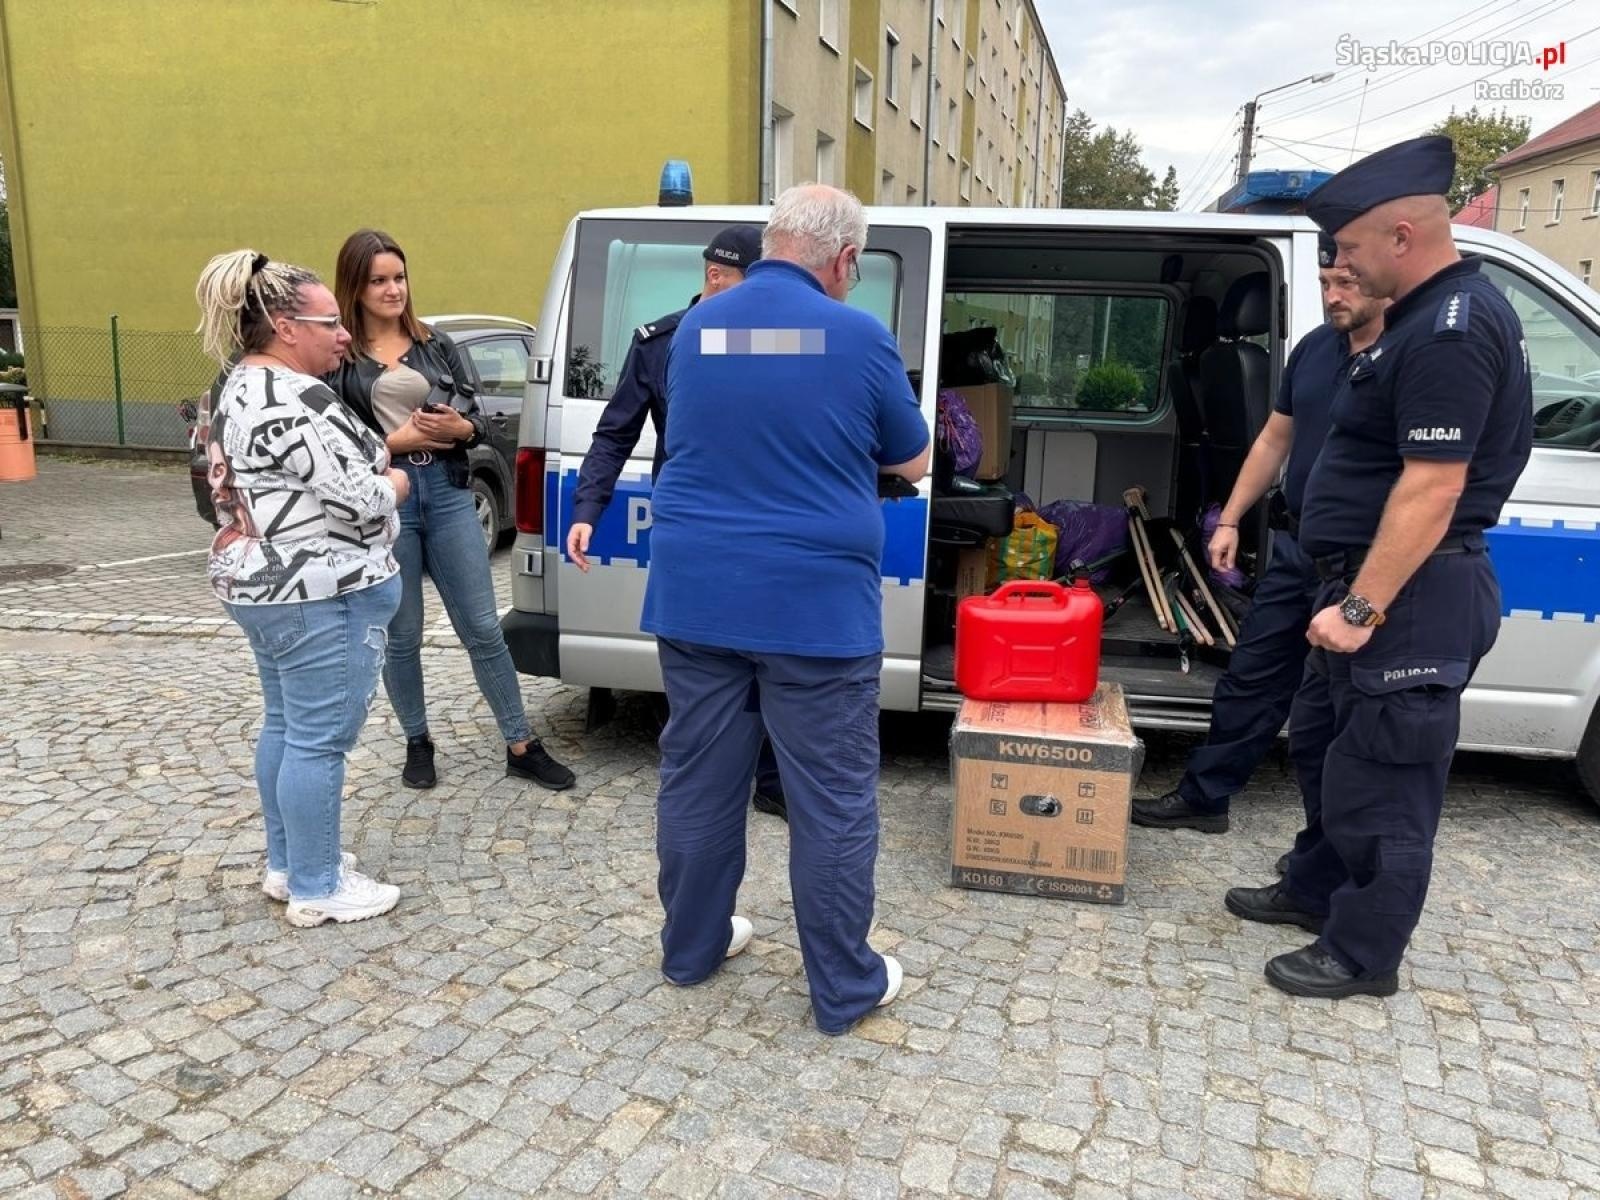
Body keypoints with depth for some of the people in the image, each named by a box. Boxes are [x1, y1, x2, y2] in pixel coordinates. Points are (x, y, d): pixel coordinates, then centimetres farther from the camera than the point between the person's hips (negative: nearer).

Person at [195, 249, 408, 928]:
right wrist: (396, 483, -1)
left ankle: (286, 864, 30)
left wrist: (374, 462, 10)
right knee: (319, 739, -1)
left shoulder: (241, 389, 13)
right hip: (318, 595, -11)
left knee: (286, 726, 18)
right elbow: (361, 498, -22)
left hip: (263, 585, 11)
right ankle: (316, 890, 10)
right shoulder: (295, 402, -21)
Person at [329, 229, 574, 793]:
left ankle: (522, 746, 15)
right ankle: (417, 745, 28)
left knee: (483, 628, 5)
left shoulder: (437, 345, 10)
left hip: (447, 491, 3)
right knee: (401, 636, 9)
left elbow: (479, 419, 12)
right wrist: (395, 441, -15)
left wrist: (460, 428, -9)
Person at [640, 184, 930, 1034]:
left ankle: (690, 945, 34)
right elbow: (912, 462, 5)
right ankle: (844, 987, 20)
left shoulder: (695, 328, 6)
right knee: (832, 801, 7)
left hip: (695, 595, 5)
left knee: (697, 779, 17)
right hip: (815, 604, -4)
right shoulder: (858, 337, -8)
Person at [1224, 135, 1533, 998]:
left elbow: (1433, 485, -25)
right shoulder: (1429, 314, 13)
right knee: (1322, 745, 22)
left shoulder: (1451, 330, -20)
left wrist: (1361, 607, -24)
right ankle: (1317, 888, 39)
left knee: (1380, 780, 2)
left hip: (1411, 596, -11)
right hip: (1374, 583, 11)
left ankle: (1363, 956, 17)